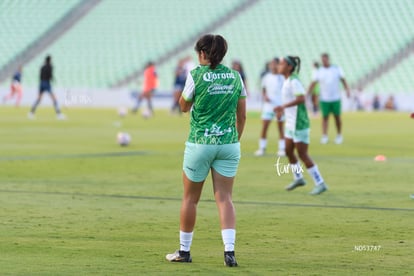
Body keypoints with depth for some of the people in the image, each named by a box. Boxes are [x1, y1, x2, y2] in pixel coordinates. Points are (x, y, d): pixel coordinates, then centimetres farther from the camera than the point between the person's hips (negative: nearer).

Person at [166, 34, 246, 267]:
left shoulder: (196, 75, -8)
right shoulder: (235, 77, 3)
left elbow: (184, 107, 5)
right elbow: (242, 115, 7)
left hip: (200, 143, -3)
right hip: (229, 143, 3)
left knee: (190, 198, 10)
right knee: (225, 198, 3)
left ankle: (184, 250, 18)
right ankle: (229, 250, -10)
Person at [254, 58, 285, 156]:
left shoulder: (282, 78, -2)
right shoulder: (266, 77, 5)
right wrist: (265, 96, -6)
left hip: (280, 105, -2)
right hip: (268, 105, 2)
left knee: (280, 128, 5)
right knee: (264, 128, -3)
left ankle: (282, 149, 11)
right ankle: (262, 148, 4)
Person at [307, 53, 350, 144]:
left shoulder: (337, 69, 4)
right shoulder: (319, 72, 3)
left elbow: (343, 80, 6)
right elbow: (313, 83, 2)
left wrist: (347, 90, -7)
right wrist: (307, 95, -5)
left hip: (336, 98, 0)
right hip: (324, 98, 0)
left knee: (337, 117, 5)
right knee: (325, 117, -3)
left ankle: (339, 135, 16)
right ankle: (324, 136, -3)